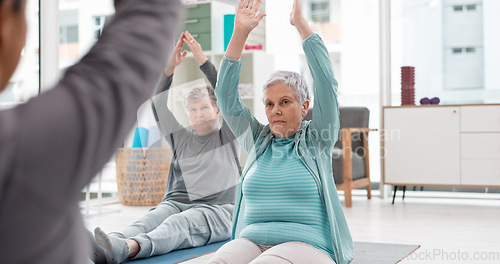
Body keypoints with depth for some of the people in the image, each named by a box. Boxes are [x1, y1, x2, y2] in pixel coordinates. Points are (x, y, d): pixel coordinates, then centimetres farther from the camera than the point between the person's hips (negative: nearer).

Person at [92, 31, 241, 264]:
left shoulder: (227, 138, 16)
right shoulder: (181, 139, 25)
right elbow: (159, 108, 13)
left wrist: (203, 61, -2)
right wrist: (170, 68, 1)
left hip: (217, 208, -4)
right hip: (176, 202, 4)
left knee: (178, 224, -36)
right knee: (150, 220, -30)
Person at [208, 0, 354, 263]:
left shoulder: (316, 141, 8)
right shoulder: (257, 141, 16)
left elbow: (326, 83, -3)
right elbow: (226, 95, 9)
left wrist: (301, 24, -3)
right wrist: (240, 32, 2)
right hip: (250, 242, 3)